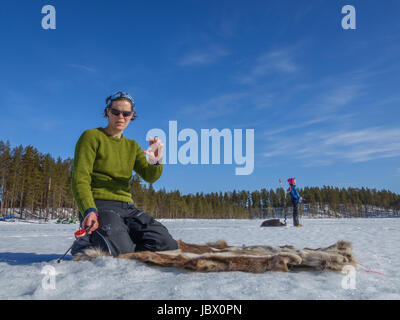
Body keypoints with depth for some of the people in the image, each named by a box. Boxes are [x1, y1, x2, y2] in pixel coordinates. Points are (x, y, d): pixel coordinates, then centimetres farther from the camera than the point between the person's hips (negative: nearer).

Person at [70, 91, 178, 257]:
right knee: (120, 250, -32)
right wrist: (89, 211, -25)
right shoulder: (91, 136, 3)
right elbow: (80, 179, -8)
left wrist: (156, 161, -19)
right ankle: (86, 244, 0)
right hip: (99, 204, -5)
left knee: (168, 246, -15)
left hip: (127, 208, 5)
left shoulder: (132, 146, 20)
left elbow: (150, 176, 5)